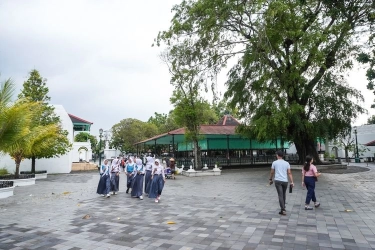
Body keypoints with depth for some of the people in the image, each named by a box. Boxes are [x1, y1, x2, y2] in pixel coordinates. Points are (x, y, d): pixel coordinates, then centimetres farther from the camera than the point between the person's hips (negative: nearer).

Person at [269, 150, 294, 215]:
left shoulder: (274, 162, 1)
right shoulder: (286, 163, 7)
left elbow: (272, 172, 6)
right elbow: (289, 173, 1)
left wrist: (270, 179, 19)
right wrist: (292, 182, 1)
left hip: (278, 181, -3)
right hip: (285, 181, 3)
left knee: (280, 195, -5)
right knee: (283, 195, 18)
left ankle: (283, 210, -12)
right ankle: (283, 208, 29)